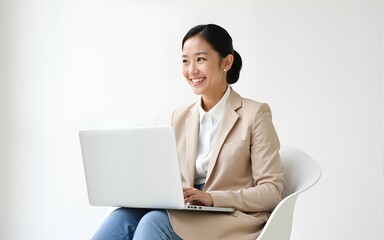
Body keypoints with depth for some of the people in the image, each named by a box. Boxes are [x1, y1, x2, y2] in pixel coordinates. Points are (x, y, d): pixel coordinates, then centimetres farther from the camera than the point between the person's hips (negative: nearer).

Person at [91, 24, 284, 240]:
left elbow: (272, 191, -5)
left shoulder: (254, 115, 1)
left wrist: (212, 198, -18)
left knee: (154, 222, -32)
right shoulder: (180, 118, 17)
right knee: (125, 216, -27)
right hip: (184, 217, 5)